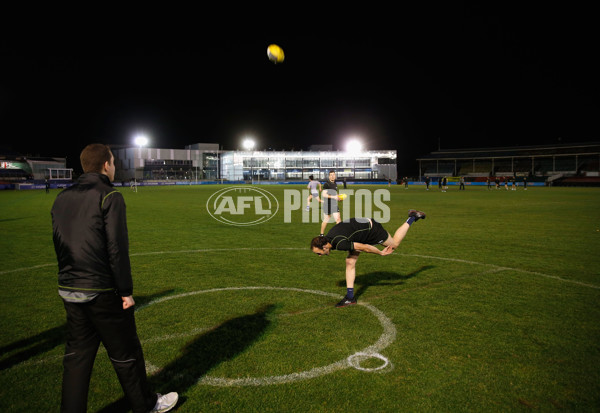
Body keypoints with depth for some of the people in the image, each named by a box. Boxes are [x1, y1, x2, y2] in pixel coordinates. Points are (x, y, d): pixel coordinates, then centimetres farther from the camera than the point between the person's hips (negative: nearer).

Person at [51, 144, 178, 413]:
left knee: (77, 356, 16)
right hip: (102, 292, -6)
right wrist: (126, 290, -11)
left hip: (69, 290, 7)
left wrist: (71, 280, 18)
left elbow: (59, 245, 13)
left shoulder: (61, 199, 9)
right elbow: (117, 248, -17)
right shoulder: (109, 197, -13)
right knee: (125, 353, 9)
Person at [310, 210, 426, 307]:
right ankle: (350, 297, 4)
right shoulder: (328, 238, -9)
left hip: (371, 228, -8)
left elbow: (363, 247, -27)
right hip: (363, 227, 8)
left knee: (394, 244, 20)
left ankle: (412, 217, 34)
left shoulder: (340, 244, -37)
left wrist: (381, 253, -13)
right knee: (350, 262, -2)